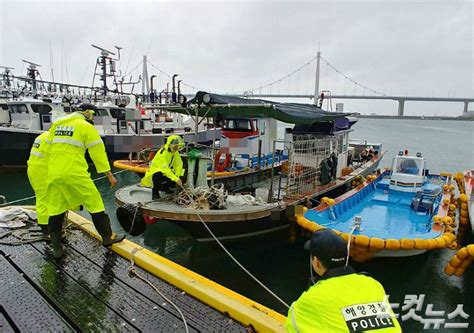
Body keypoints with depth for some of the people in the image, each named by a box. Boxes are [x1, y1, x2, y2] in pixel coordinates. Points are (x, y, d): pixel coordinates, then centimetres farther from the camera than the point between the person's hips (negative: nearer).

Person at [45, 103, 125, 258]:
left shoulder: (56, 124, 17)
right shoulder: (86, 127, -1)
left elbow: (49, 148, 16)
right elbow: (98, 153, -3)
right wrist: (109, 175, 1)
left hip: (54, 172, 6)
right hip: (75, 173, -6)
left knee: (55, 210, 11)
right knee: (94, 203, 5)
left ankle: (57, 248, 18)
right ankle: (108, 237, 12)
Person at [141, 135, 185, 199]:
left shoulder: (175, 152, -5)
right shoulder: (162, 153, -27)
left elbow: (178, 166, -9)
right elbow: (165, 168, -36)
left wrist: (178, 177, -25)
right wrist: (176, 179, -43)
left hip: (167, 172, 6)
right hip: (155, 172, -6)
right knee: (158, 175, -40)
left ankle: (163, 187, 15)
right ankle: (155, 191, -11)